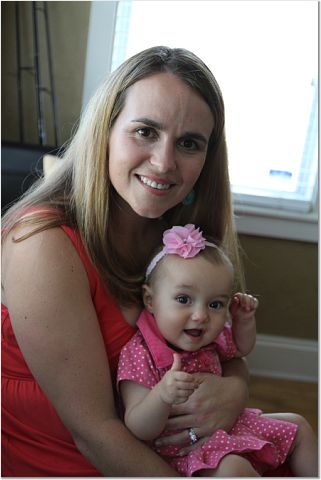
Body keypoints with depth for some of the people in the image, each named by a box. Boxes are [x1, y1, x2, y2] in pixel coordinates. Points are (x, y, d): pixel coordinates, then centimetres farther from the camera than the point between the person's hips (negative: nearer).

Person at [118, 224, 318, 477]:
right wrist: (162, 396, -47)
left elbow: (240, 349, 22)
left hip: (227, 426, 8)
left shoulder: (211, 340, -3)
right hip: (183, 453, -8)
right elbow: (138, 431, -27)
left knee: (298, 427, 15)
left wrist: (245, 320, 0)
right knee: (232, 468, -35)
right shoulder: (139, 355, -26)